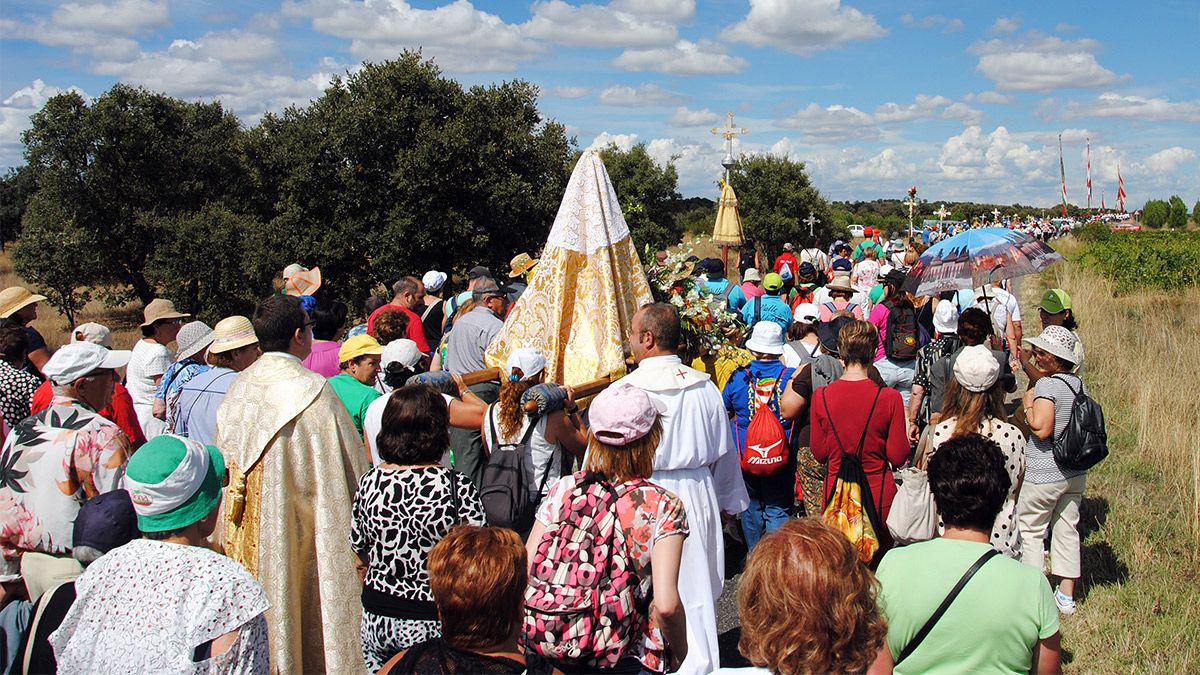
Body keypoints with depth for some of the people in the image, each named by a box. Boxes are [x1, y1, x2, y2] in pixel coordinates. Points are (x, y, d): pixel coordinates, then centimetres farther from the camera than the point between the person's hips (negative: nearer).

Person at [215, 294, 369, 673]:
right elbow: (353, 465, -13)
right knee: (305, 606, 5)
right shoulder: (312, 390, -17)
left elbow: (224, 462, 11)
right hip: (301, 530, -6)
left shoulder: (237, 389, 2)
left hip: (246, 535, 6)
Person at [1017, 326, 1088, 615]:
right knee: (1067, 529, 15)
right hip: (1076, 472, 8)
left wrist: (1028, 404, -10)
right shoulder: (1079, 384, 5)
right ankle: (1066, 595, 24)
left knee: (1030, 530, 7)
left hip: (1044, 474, -8)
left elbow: (1042, 428, -27)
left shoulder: (1046, 385, -19)